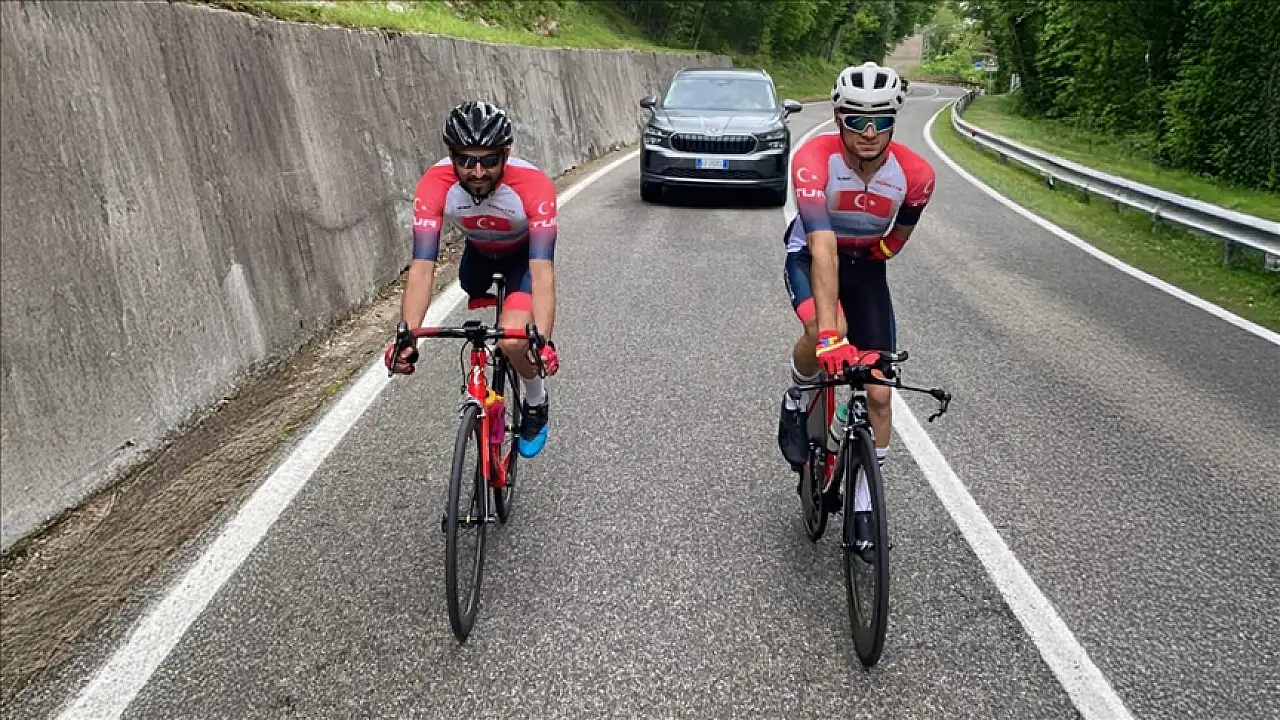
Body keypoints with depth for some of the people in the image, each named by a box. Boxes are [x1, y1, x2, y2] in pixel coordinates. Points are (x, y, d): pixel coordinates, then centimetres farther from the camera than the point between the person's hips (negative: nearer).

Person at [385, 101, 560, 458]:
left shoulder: (534, 185, -39)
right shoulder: (434, 185, -34)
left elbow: (542, 270, -43)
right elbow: (422, 267, -37)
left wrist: (542, 340, -55)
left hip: (525, 252, -3)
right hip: (478, 251, 4)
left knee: (513, 342, -20)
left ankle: (536, 402, 9)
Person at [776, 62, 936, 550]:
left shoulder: (915, 175, -23)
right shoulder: (814, 160, -33)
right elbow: (822, 247, -44)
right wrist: (829, 333, -51)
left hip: (865, 265, 3)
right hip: (809, 257, -3)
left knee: (878, 392, -4)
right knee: (823, 331, -37)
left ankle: (864, 503, 15)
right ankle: (798, 401, -3)